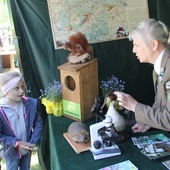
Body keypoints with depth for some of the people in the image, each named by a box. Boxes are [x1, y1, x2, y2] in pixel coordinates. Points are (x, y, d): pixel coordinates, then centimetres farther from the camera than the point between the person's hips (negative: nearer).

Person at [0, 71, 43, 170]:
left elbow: (38, 123, -7)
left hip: (27, 148, 3)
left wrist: (33, 142, -15)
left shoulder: (29, 103, -16)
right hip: (12, 151, -3)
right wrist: (16, 142, -24)